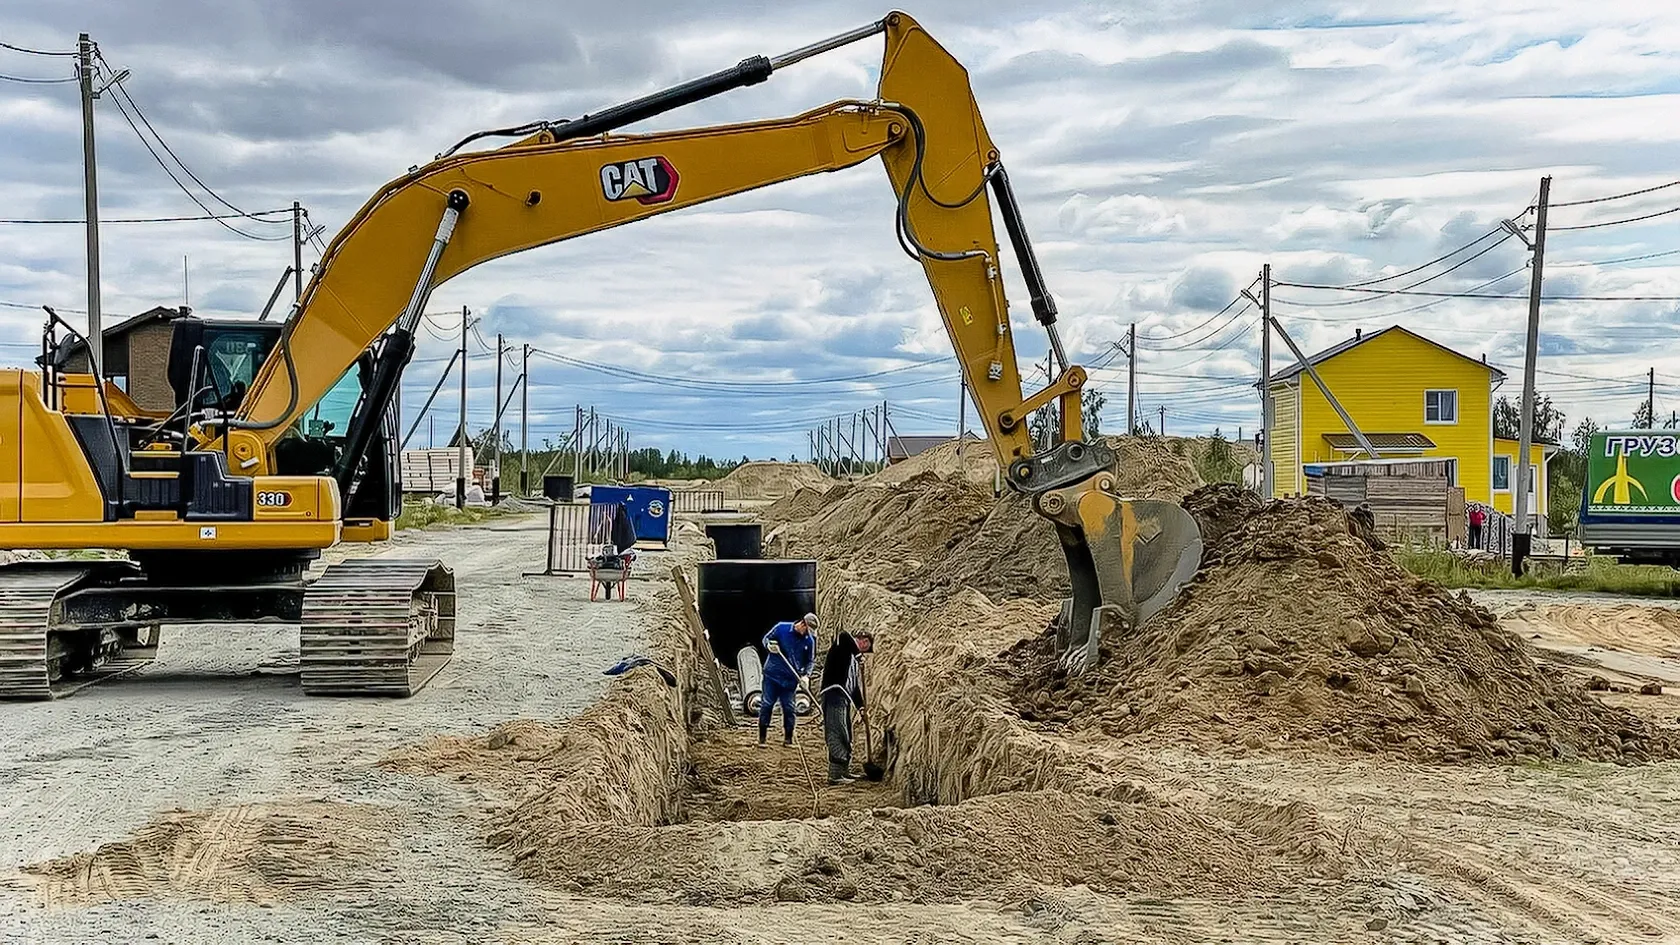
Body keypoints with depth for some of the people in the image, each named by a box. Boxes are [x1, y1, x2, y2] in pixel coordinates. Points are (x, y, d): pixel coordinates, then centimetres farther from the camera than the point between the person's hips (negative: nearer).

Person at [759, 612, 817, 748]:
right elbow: (766, 638, 6)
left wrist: (806, 675, -8)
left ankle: (788, 739, 12)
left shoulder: (809, 641, -1)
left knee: (789, 708, 2)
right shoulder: (781, 628, -7)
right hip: (772, 674, -1)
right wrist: (769, 646, -16)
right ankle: (762, 738, 6)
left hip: (791, 679, 2)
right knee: (767, 705, 0)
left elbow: (809, 661, 8)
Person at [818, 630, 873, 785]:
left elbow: (855, 687, 25)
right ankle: (835, 775, -16)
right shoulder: (844, 641, 7)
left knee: (846, 737, 15)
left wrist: (860, 705, 13)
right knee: (837, 734, -13)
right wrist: (856, 648, -3)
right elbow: (844, 637, -19)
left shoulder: (854, 661, 28)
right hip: (834, 692, -10)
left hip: (845, 698, 10)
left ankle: (844, 771, 24)